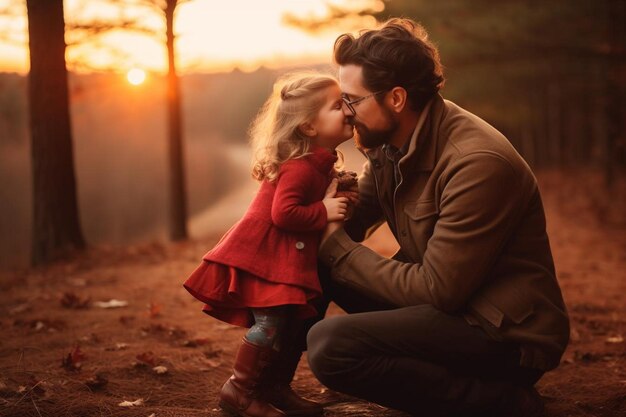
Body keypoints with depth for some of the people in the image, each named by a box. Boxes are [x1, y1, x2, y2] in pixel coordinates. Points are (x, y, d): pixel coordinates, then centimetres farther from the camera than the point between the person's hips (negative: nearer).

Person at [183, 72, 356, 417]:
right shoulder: (301, 166, -21)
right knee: (271, 322, -12)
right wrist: (324, 211, -21)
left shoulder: (320, 163, 12)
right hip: (262, 255, -10)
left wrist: (338, 199, 0)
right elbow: (283, 213, -28)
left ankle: (275, 388, 23)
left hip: (287, 257, 11)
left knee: (295, 323, 12)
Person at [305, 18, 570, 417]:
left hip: (509, 335, -9)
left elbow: (436, 291, -24)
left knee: (330, 345, -26)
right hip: (448, 297, 9)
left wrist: (338, 248, -15)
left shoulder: (477, 163, -25)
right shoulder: (388, 142, 2)